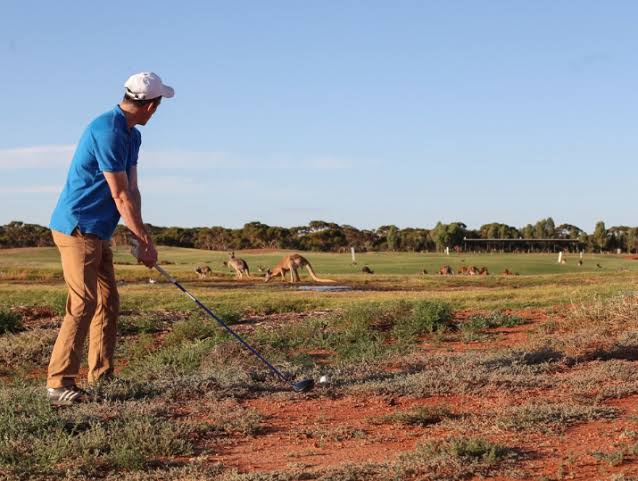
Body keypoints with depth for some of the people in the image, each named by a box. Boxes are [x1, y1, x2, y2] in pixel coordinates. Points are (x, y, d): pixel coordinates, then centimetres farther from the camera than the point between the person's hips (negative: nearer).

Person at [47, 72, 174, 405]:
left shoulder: (132, 136, 12)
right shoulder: (107, 131, -20)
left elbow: (132, 192, 9)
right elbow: (120, 195, -19)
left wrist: (142, 240, 0)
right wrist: (145, 239, -12)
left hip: (98, 234, 10)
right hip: (77, 228, -10)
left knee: (108, 303, 11)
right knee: (83, 305, -14)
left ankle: (101, 378, 17)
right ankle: (59, 384, -12)